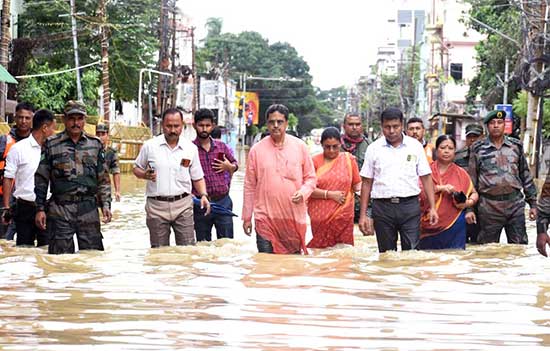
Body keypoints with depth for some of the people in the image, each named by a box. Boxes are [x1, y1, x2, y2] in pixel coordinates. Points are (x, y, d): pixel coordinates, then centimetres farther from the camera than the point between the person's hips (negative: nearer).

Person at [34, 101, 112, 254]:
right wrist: (40, 208, -1)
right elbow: (41, 179, 5)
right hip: (60, 210, -2)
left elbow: (103, 179, 14)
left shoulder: (95, 144, 11)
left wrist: (106, 204, 4)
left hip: (89, 209, 2)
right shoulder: (51, 144, 5)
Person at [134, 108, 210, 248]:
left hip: (182, 205, 1)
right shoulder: (149, 146, 2)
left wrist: (203, 195, -4)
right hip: (156, 206, -1)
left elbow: (197, 177, 13)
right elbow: (136, 169, 12)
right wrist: (145, 175, -10)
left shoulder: (191, 148, 6)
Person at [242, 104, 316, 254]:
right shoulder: (257, 150, 3)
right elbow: (249, 186, 7)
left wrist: (303, 192, -11)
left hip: (294, 219, 1)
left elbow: (310, 178, 11)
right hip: (265, 219, -1)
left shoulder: (300, 147, 5)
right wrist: (246, 217, 7)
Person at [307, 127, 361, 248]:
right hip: (321, 215, 0)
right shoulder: (315, 161, 4)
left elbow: (357, 184, 12)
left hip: (343, 215, 1)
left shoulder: (348, 159, 7)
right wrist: (330, 194, -11)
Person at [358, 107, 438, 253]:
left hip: (410, 205, -1)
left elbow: (426, 178, 6)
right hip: (382, 207, 1)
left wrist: (432, 207, -2)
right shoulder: (373, 148, 6)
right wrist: (363, 215, 2)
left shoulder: (415, 146, 5)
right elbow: (366, 183, 7)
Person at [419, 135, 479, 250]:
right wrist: (440, 188, -18)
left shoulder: (461, 173, 9)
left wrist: (468, 203, -4)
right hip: (430, 226, -1)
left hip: (454, 226, 1)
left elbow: (474, 194, 17)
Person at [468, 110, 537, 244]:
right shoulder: (478, 149, 3)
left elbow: (526, 176, 13)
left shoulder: (516, 146, 9)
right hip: (489, 207, -2)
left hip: (515, 204, 2)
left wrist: (533, 203, 9)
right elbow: (471, 180, 4)